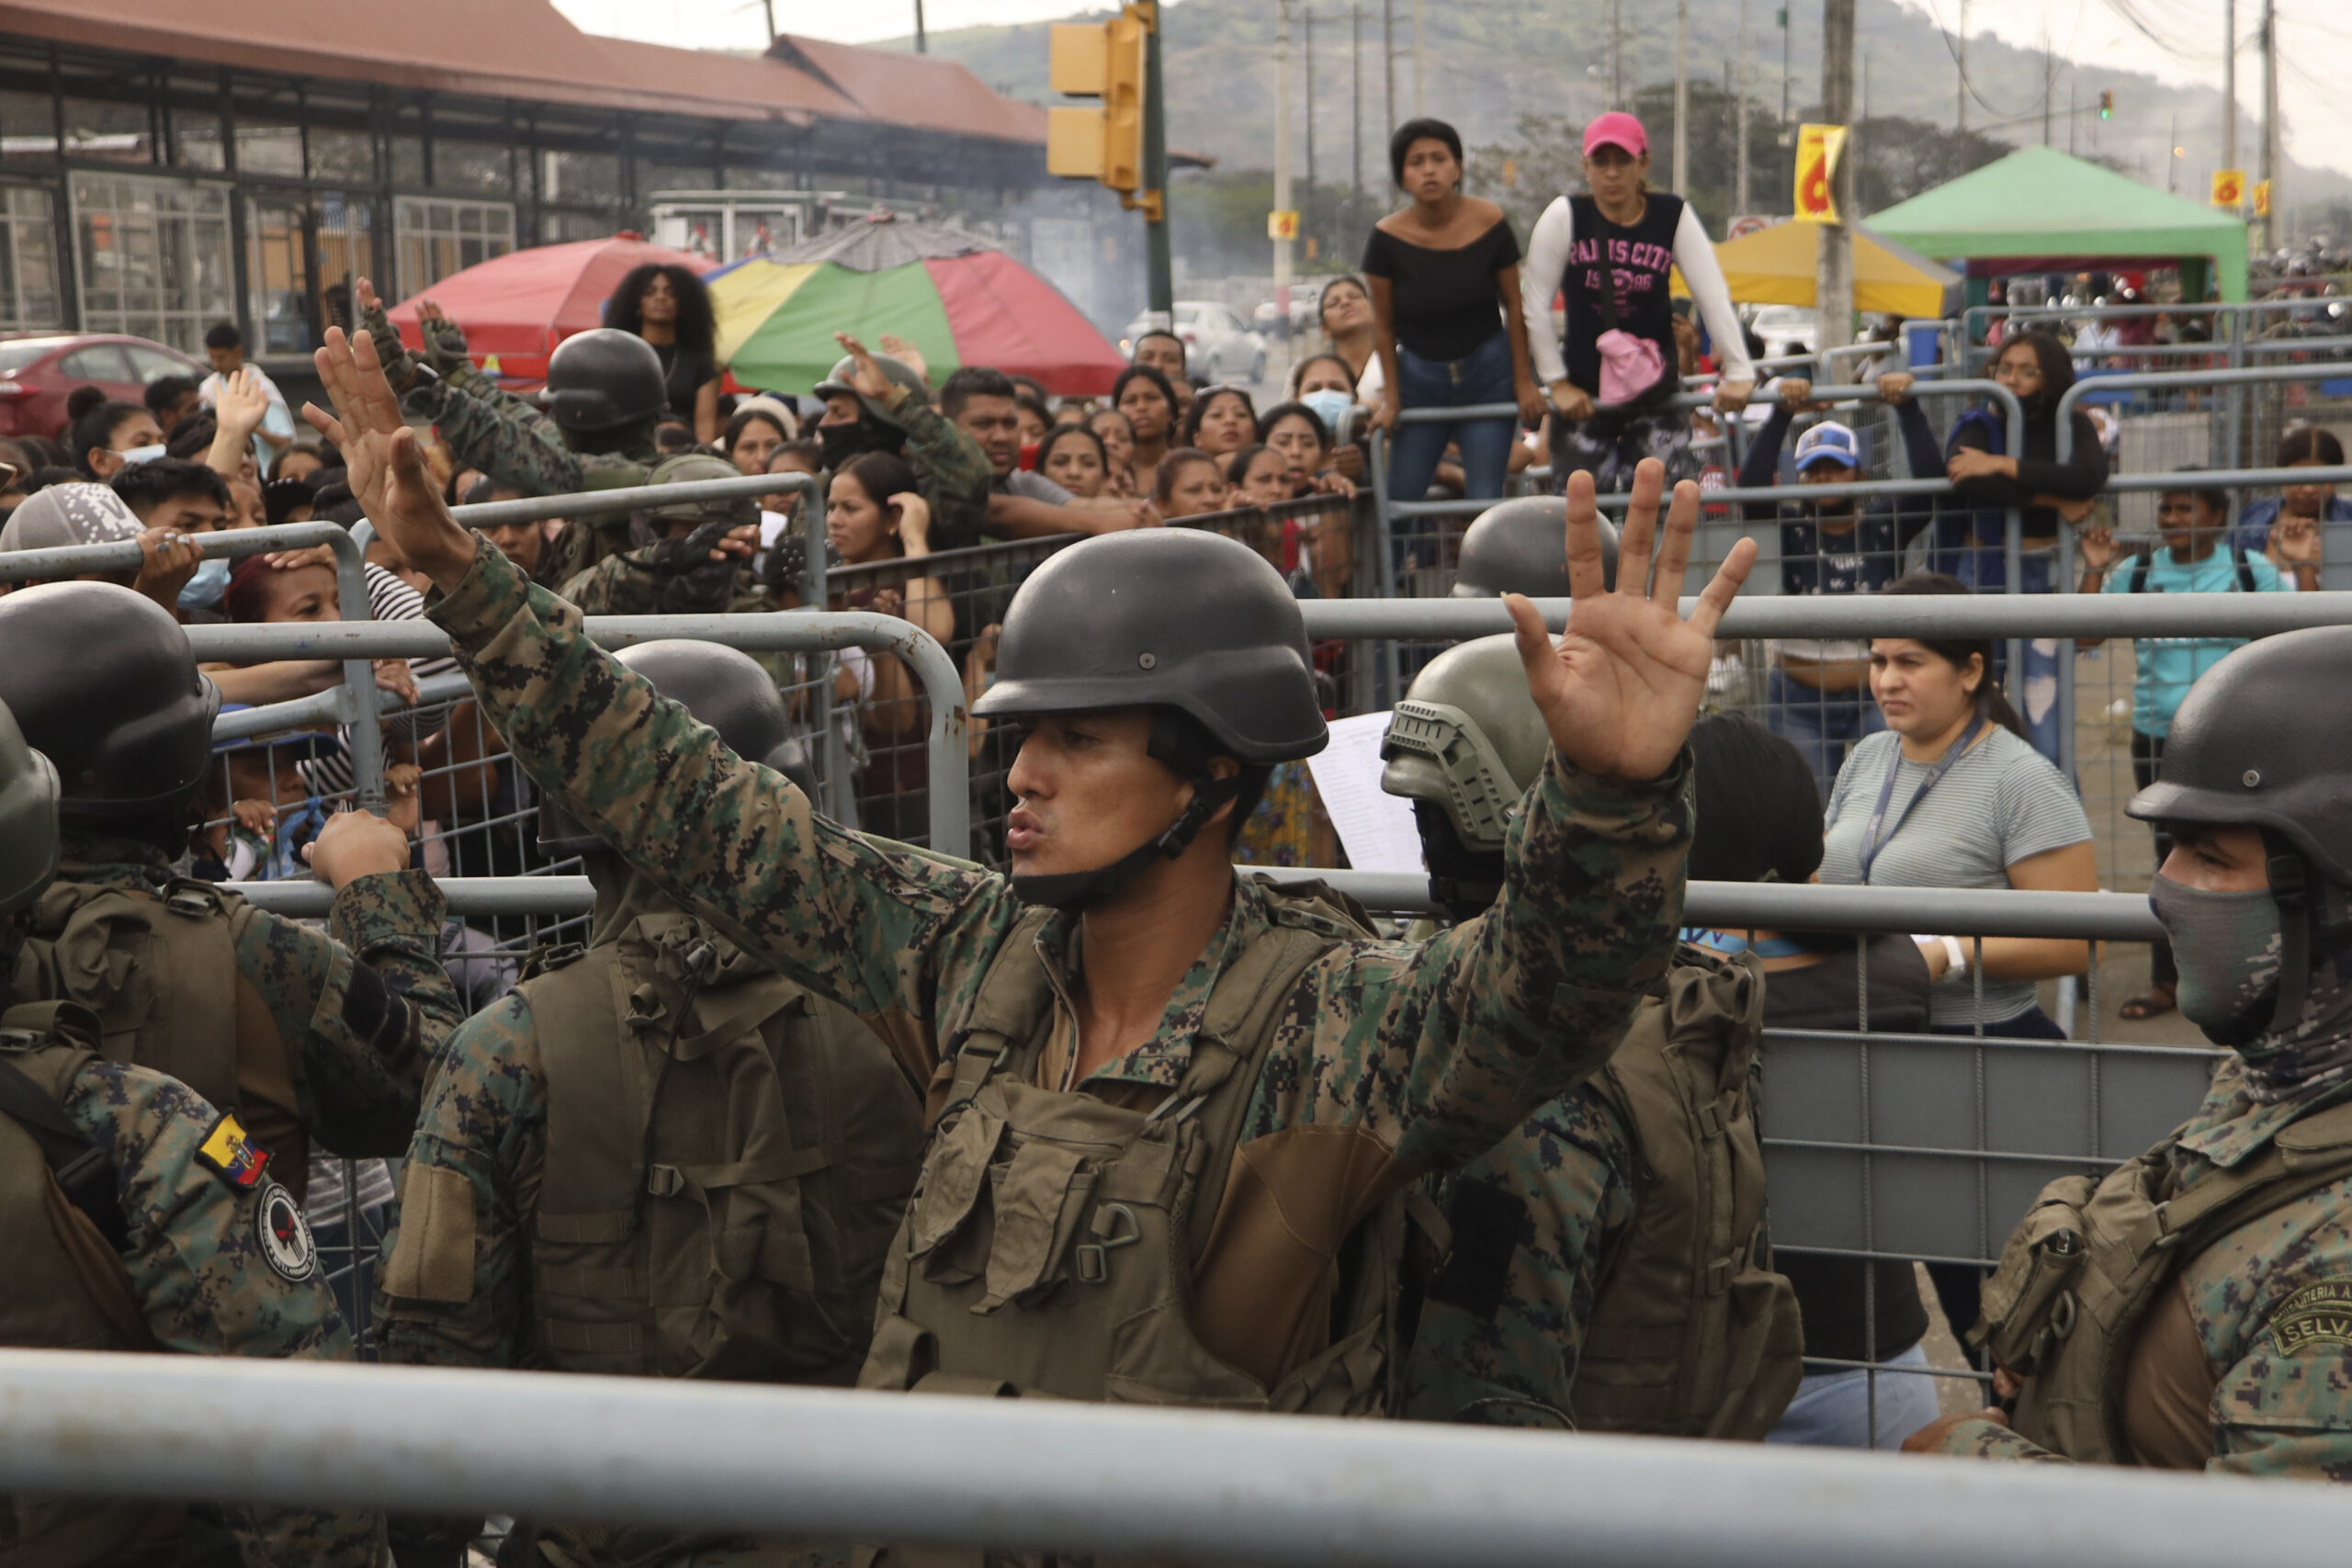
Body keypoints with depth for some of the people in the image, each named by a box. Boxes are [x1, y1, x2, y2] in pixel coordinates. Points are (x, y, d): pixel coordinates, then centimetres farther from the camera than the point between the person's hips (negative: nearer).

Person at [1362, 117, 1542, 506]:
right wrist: (1390, 397, 2)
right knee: (1399, 501, -3)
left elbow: (1514, 306, 0)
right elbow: (1383, 325, 0)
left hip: (1488, 374, 0)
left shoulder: (1490, 223, -9)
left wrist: (1524, 380, 1)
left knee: (1485, 501, -4)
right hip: (1418, 376, 1)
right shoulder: (1386, 237, -9)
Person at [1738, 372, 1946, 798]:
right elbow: (1751, 484, -15)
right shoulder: (1789, 528, 1)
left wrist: (1907, 408, -17)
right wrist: (1781, 414, -20)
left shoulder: (1883, 525, 2)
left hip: (1878, 697, 0)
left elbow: (1929, 478, -11)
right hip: (1800, 700, 0)